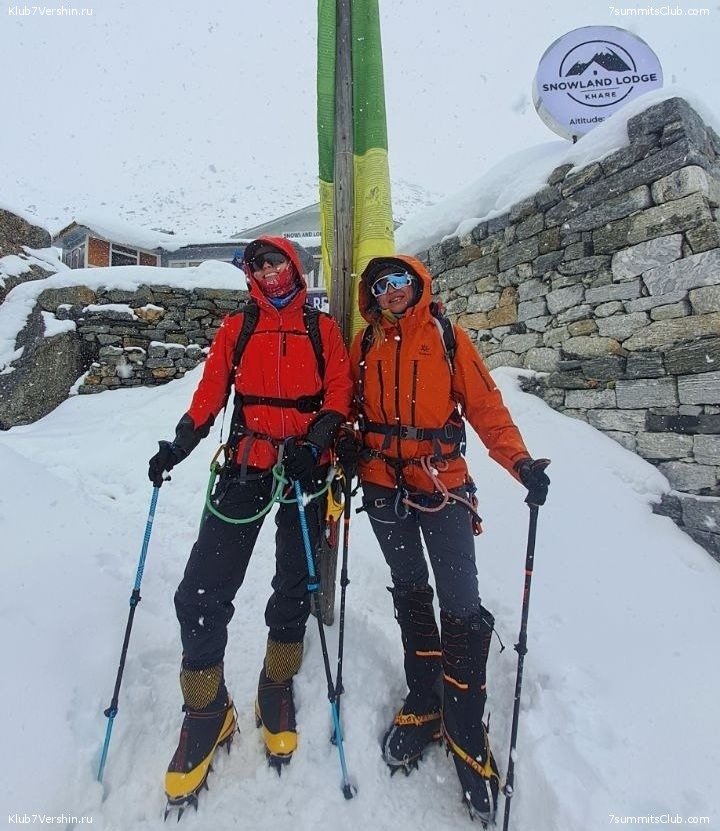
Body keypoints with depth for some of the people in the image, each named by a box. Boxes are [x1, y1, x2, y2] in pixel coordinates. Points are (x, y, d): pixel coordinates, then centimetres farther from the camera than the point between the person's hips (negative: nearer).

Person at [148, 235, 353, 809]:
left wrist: (313, 444, -16)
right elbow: (210, 394, 9)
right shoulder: (236, 328, 11)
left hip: (306, 470, 0)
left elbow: (340, 394, -1)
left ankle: (276, 692, 37)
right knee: (201, 594, -5)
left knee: (293, 589, 11)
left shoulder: (323, 328, 8)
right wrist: (178, 446, -2)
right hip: (247, 466, 1)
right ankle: (207, 710, 20)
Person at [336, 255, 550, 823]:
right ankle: (423, 701, 33)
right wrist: (345, 442, -4)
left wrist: (520, 461, -16)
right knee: (410, 591, 15)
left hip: (443, 485, -3)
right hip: (383, 484, 3)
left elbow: (485, 404, -5)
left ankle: (465, 728, 18)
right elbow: (351, 406, 15)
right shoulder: (365, 345, 9)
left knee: (462, 603, -3)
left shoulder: (447, 338, 0)